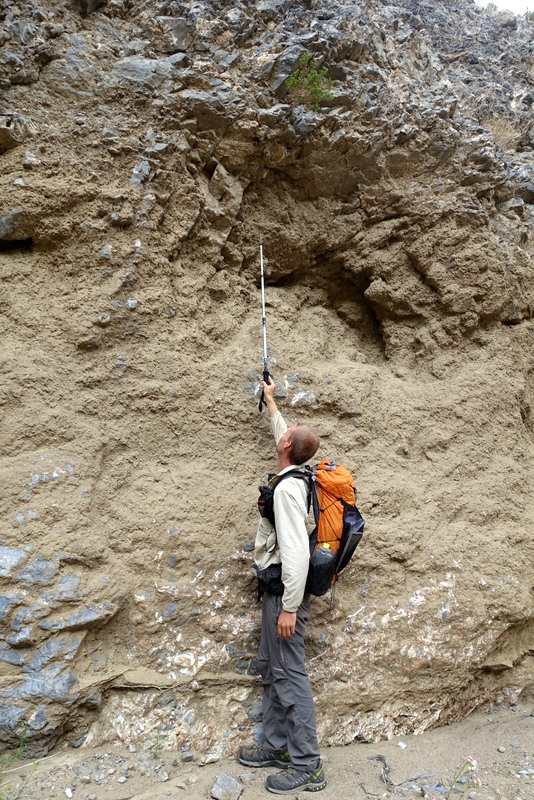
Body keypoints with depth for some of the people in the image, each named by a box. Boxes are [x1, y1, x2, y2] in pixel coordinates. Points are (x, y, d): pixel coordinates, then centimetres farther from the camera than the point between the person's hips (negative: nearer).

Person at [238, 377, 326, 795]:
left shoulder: (288, 486, -21)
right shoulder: (295, 477, 7)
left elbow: (296, 549, -26)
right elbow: (283, 435, 28)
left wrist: (289, 607, -24)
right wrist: (271, 403, 41)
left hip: (285, 589, -10)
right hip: (276, 587, 10)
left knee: (290, 674, -2)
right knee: (271, 668, 18)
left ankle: (307, 765, 11)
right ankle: (276, 747, 31)